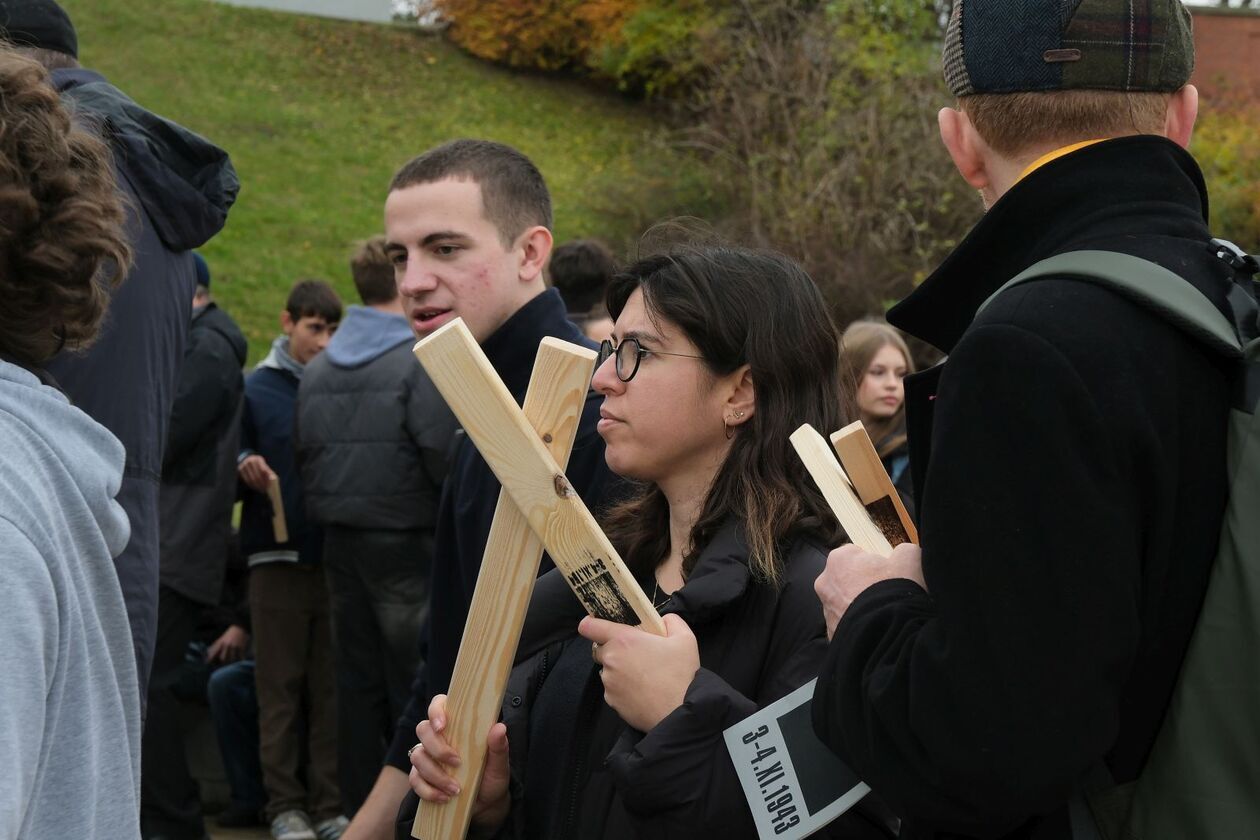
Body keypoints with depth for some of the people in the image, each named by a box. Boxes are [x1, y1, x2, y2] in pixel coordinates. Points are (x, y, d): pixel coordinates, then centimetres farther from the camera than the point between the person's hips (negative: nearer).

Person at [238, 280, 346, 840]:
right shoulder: (256, 388, 4)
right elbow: (232, 461, 4)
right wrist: (244, 469, -17)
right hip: (277, 556, -1)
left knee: (333, 687, 4)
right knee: (280, 686, 2)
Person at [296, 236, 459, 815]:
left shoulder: (317, 369, 10)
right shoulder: (420, 361, -11)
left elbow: (303, 455, 12)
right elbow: (442, 455, -17)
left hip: (340, 543, 6)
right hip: (404, 540, -6)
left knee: (356, 680, 11)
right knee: (411, 681, 0)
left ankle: (359, 808, 16)